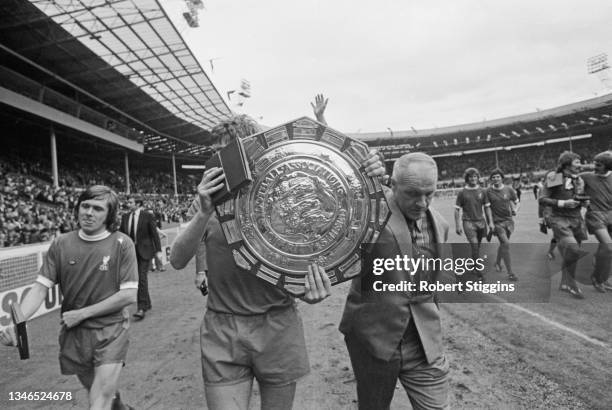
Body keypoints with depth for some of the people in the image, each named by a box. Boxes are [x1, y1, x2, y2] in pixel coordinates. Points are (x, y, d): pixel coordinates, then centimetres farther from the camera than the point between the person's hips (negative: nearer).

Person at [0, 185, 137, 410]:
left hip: (110, 331, -3)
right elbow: (40, 288, -4)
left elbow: (129, 295, -14)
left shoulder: (121, 244, -13)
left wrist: (82, 313, -14)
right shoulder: (61, 244, -3)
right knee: (96, 391, 23)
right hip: (74, 332, 4)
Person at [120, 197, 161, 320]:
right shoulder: (125, 217, 6)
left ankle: (142, 308, -7)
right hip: (131, 251, 5)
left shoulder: (147, 216, -6)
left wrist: (158, 250, -8)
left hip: (144, 251, -5)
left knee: (142, 278, -11)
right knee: (137, 278, 12)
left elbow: (154, 234, -5)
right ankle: (147, 303, 27)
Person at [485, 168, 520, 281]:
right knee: (506, 244, -15)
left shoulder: (509, 190, 1)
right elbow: (487, 207, -1)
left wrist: (515, 210, -11)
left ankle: (497, 262, 43)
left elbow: (517, 202, 11)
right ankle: (510, 273, -10)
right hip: (497, 222, -3)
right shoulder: (488, 191, -5)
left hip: (508, 220, 4)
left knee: (503, 244, 16)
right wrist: (490, 222, -6)